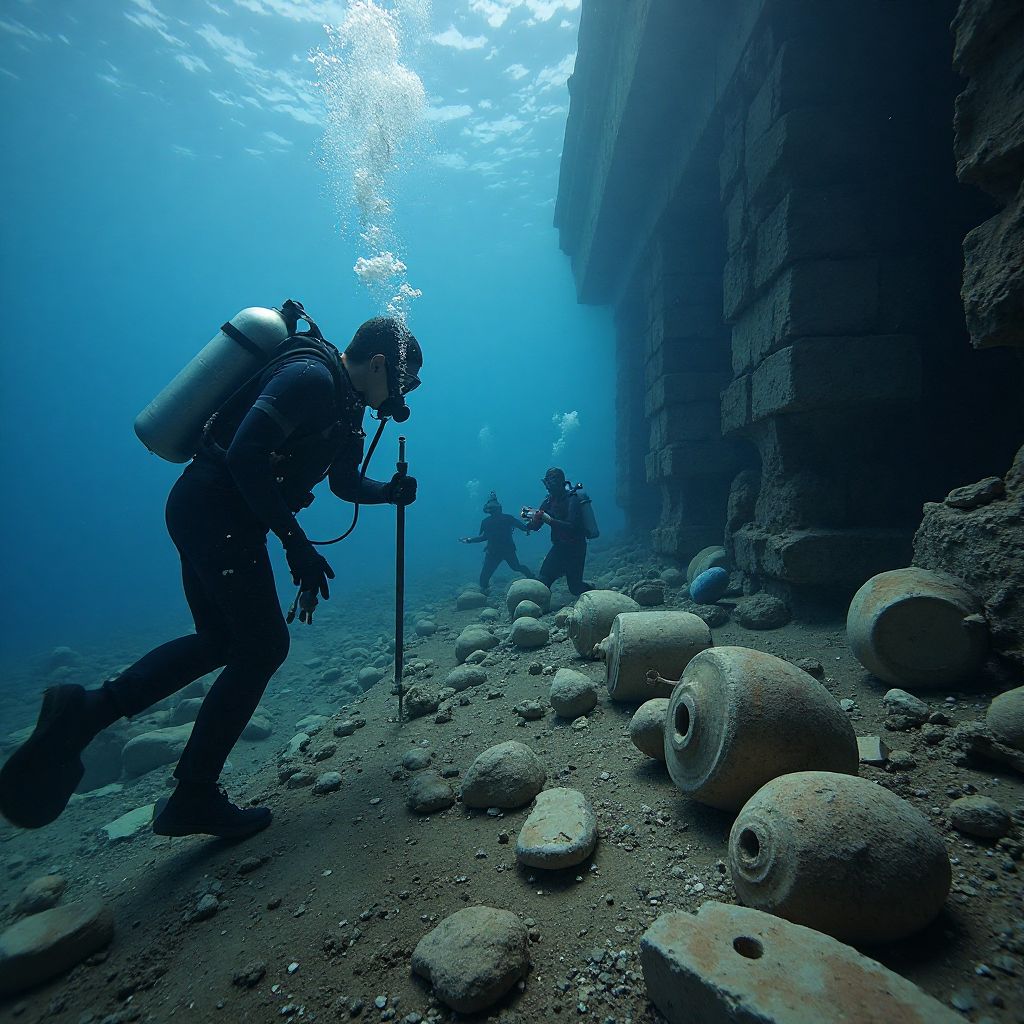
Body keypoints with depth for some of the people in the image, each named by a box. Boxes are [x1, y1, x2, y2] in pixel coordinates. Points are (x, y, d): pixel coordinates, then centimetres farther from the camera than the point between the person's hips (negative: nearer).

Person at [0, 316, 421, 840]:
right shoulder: (311, 377, -16)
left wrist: (389, 492, 4)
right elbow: (246, 454, -27)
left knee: (221, 640, 18)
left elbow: (345, 483, 24)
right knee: (263, 645, -1)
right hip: (217, 510, -10)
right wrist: (296, 543, -25)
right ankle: (194, 799, 11)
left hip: (203, 512, 10)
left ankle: (86, 709, 12)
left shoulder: (344, 407, 15)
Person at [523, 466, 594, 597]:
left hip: (574, 549, -6)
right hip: (559, 547, 6)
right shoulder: (549, 501, 3)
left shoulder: (573, 499, -18)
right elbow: (535, 526, 3)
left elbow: (572, 527, -30)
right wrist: (531, 519, -21)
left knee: (575, 588, 3)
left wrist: (549, 520, -37)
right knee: (542, 581, -6)